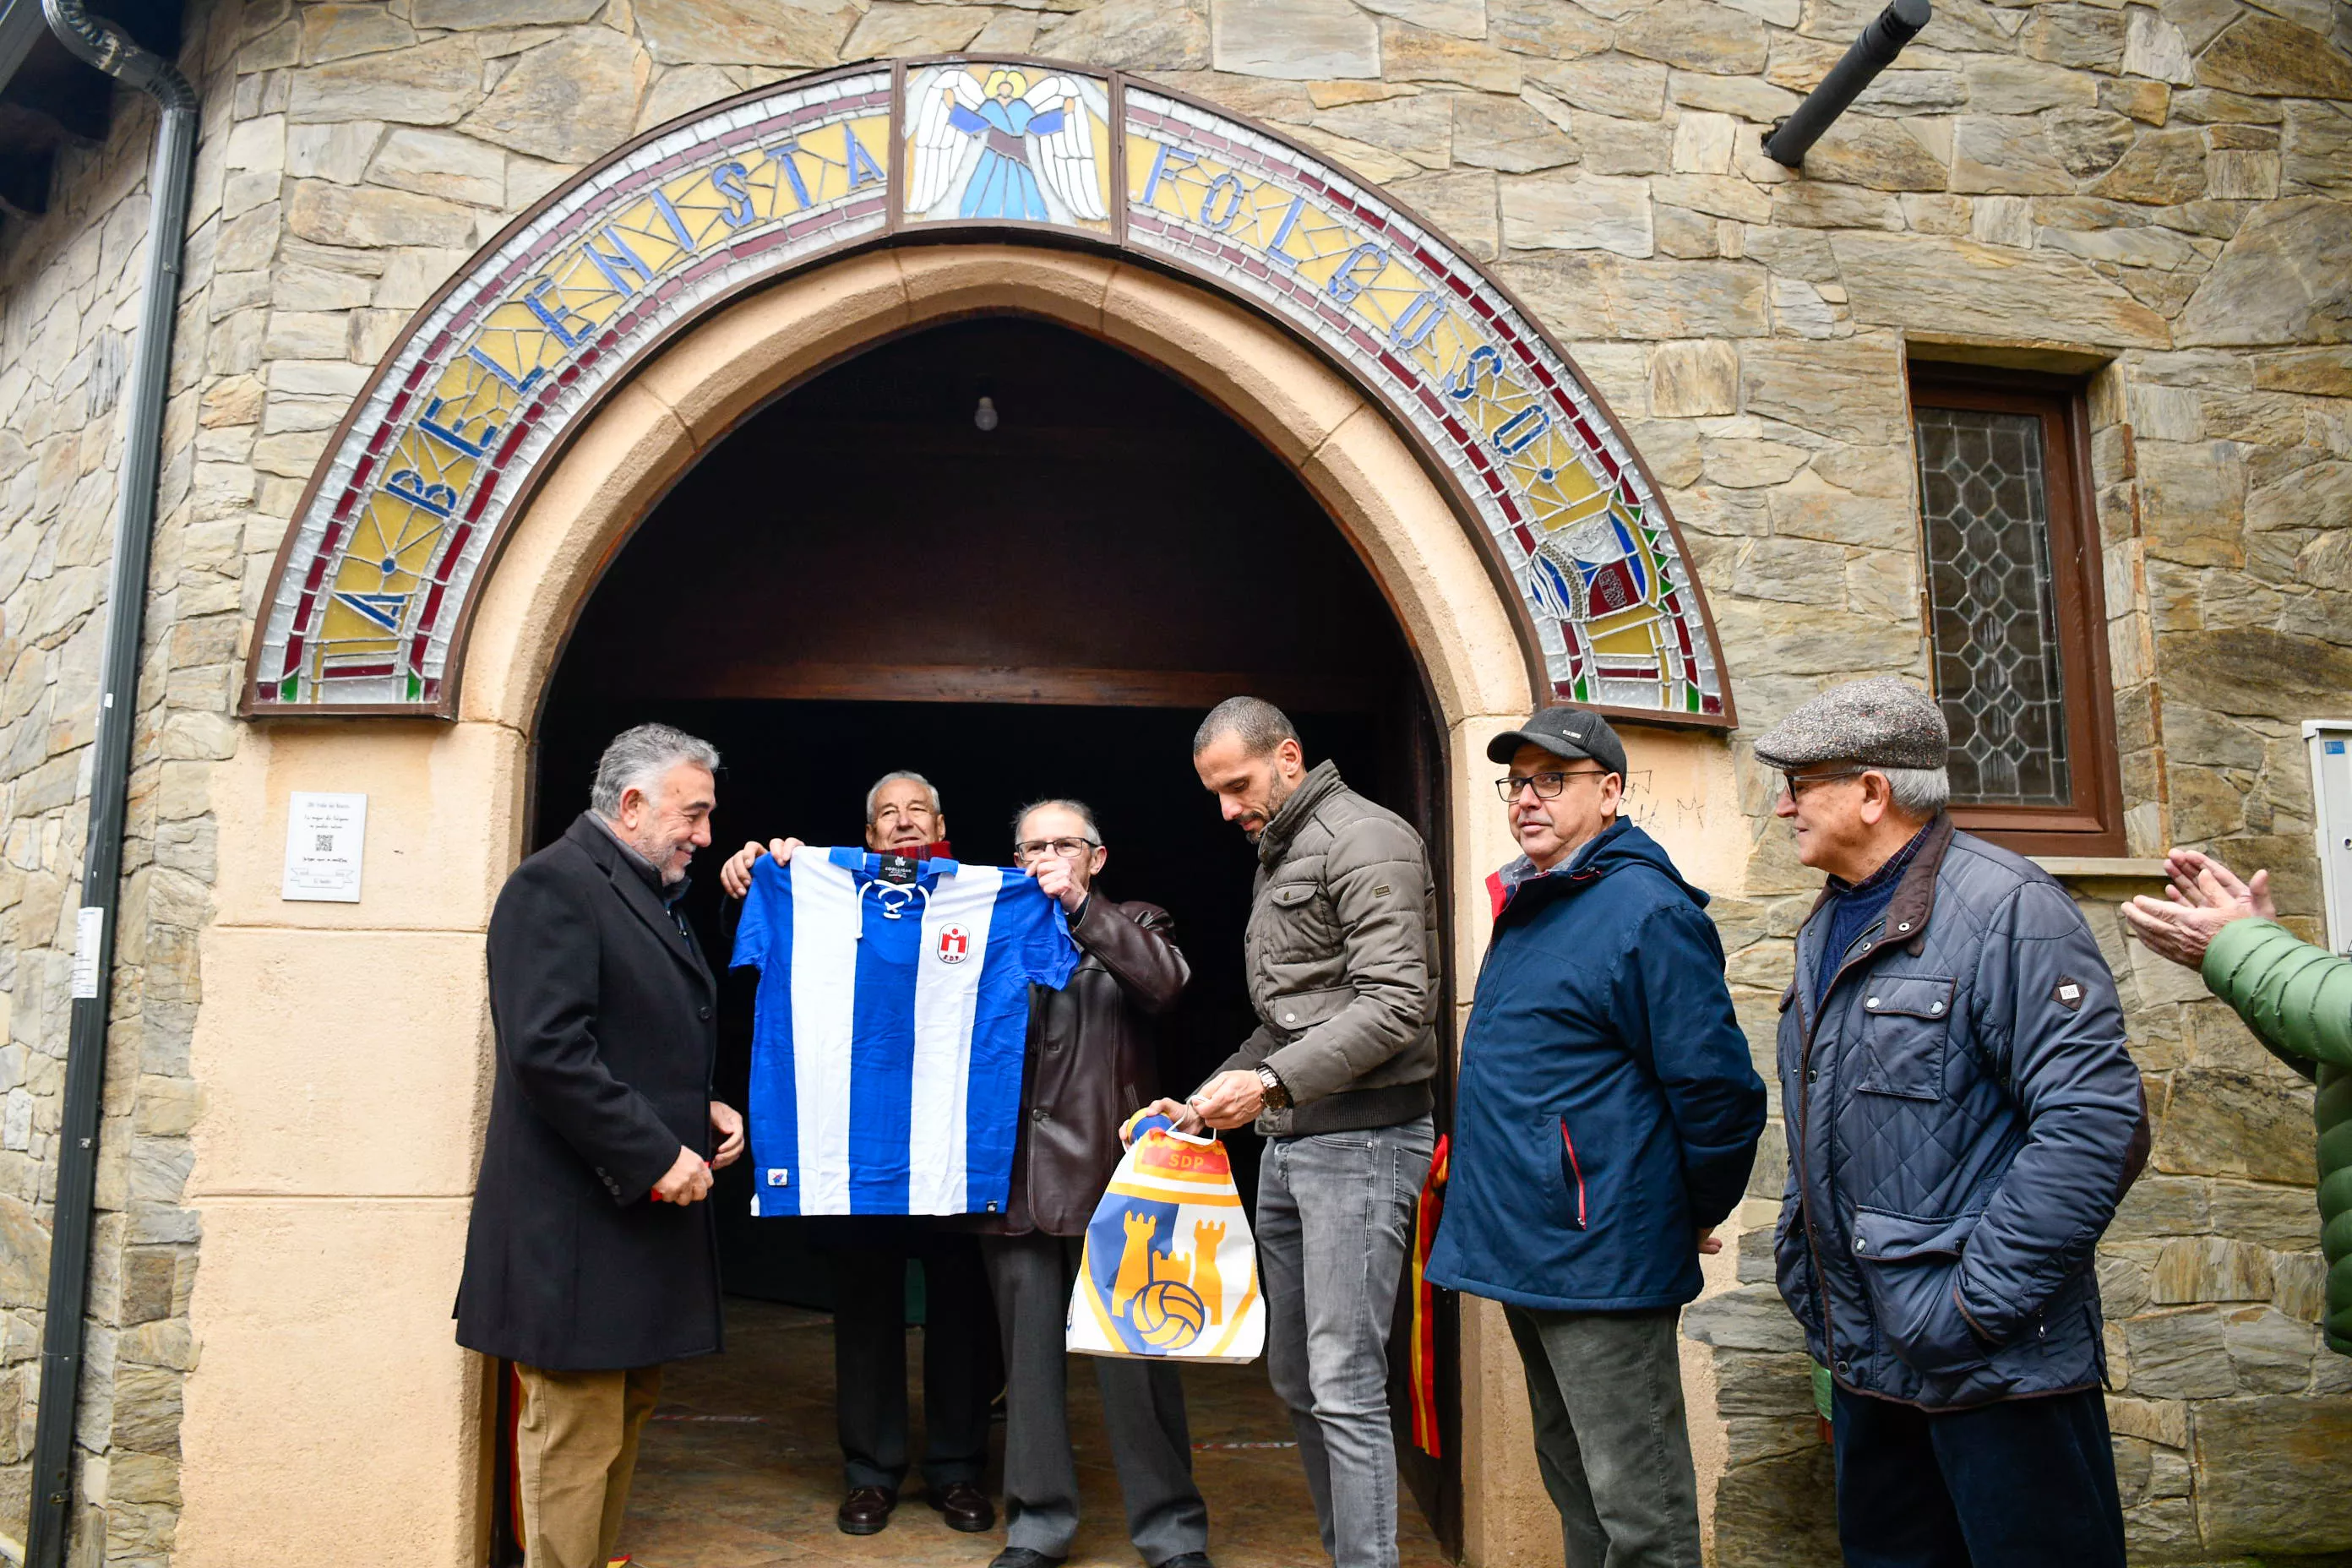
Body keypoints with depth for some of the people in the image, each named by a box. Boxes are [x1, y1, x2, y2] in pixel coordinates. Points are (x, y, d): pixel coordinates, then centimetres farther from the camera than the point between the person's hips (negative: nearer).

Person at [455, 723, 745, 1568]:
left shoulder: (653, 895, 17)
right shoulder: (555, 884, -13)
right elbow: (546, 1048, -23)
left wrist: (701, 1109, 6)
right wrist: (654, 1157, -21)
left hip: (645, 1210, 10)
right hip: (581, 1220, -10)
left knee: (626, 1410, 18)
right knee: (578, 1430, -1)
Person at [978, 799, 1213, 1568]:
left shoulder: (1131, 928, 11)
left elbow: (1166, 979, -10)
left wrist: (1080, 906, -13)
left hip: (1108, 1170, -2)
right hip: (1018, 1178, 2)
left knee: (1134, 1358, -1)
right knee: (1029, 1355, 9)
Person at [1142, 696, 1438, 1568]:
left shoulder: (1366, 841, -9)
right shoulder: (1276, 860, 20)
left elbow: (1394, 1003, -19)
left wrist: (1270, 1081, -23)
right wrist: (1204, 1102, 15)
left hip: (1360, 1139, -9)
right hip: (1288, 1143, 10)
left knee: (1345, 1387, -9)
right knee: (1295, 1379, 12)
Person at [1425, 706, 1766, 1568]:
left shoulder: (1646, 910, -17)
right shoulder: (1526, 907, 13)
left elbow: (1718, 1089, -17)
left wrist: (1700, 1216, -6)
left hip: (1600, 1262, -9)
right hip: (1527, 1253, 10)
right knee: (1573, 1485, 21)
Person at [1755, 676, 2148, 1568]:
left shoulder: (2006, 909, -16)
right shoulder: (1827, 928, 12)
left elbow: (2096, 1121, -23)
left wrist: (1979, 1302, -23)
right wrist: (1800, 1256, 14)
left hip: (1996, 1369, -8)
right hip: (1865, 1360, 8)